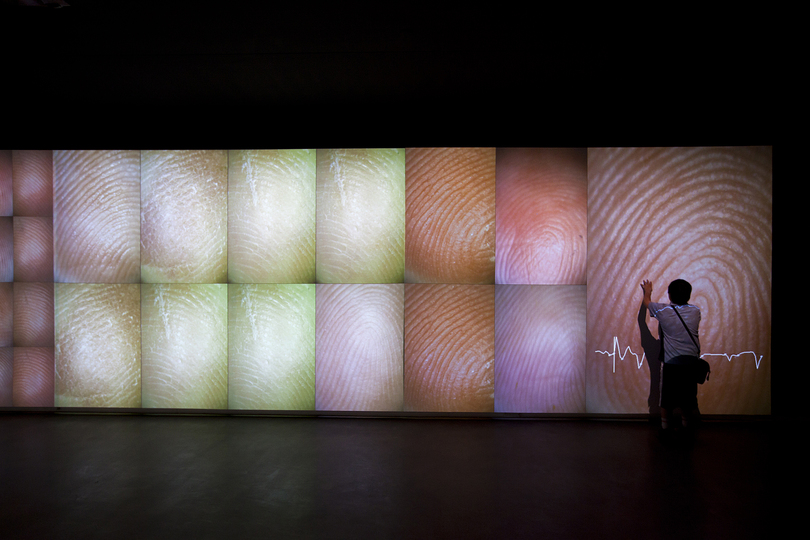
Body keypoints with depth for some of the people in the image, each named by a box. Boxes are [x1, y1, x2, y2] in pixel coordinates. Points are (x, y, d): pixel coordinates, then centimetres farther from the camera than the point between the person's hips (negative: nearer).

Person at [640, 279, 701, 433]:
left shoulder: (663, 311, -11)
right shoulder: (695, 311, -3)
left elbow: (646, 301, 10)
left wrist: (647, 291, 32)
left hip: (671, 363, -2)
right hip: (691, 363, 3)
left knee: (667, 398, 10)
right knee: (687, 398, 14)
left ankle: (665, 426, 20)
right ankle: (686, 425, 25)